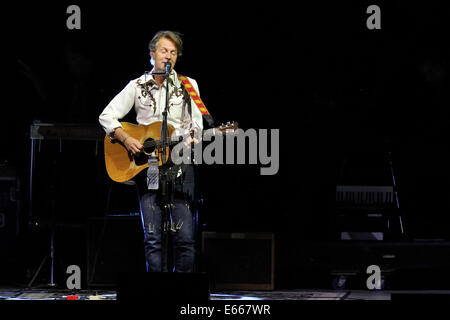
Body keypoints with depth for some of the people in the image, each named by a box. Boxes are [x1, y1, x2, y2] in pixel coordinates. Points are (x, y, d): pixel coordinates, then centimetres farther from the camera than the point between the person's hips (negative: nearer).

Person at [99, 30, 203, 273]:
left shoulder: (188, 86, 10)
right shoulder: (138, 86, 10)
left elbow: (196, 124, 8)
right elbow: (106, 116, 9)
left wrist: (190, 136, -15)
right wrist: (126, 139, -6)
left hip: (179, 164, 0)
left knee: (184, 236, -7)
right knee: (153, 236, -5)